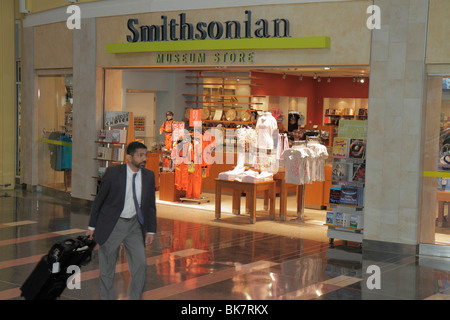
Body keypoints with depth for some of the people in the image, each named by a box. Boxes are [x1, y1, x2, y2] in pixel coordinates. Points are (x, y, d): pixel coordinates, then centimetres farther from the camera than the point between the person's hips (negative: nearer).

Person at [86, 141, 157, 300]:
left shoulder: (148, 176, 0)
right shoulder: (113, 173, -11)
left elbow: (150, 205, 8)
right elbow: (99, 199, -3)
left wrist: (151, 230, 4)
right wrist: (92, 226, 0)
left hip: (134, 226, 3)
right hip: (111, 225, -3)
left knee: (140, 265, -7)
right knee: (107, 269, 6)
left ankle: (135, 297, 9)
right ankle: (106, 297, 23)